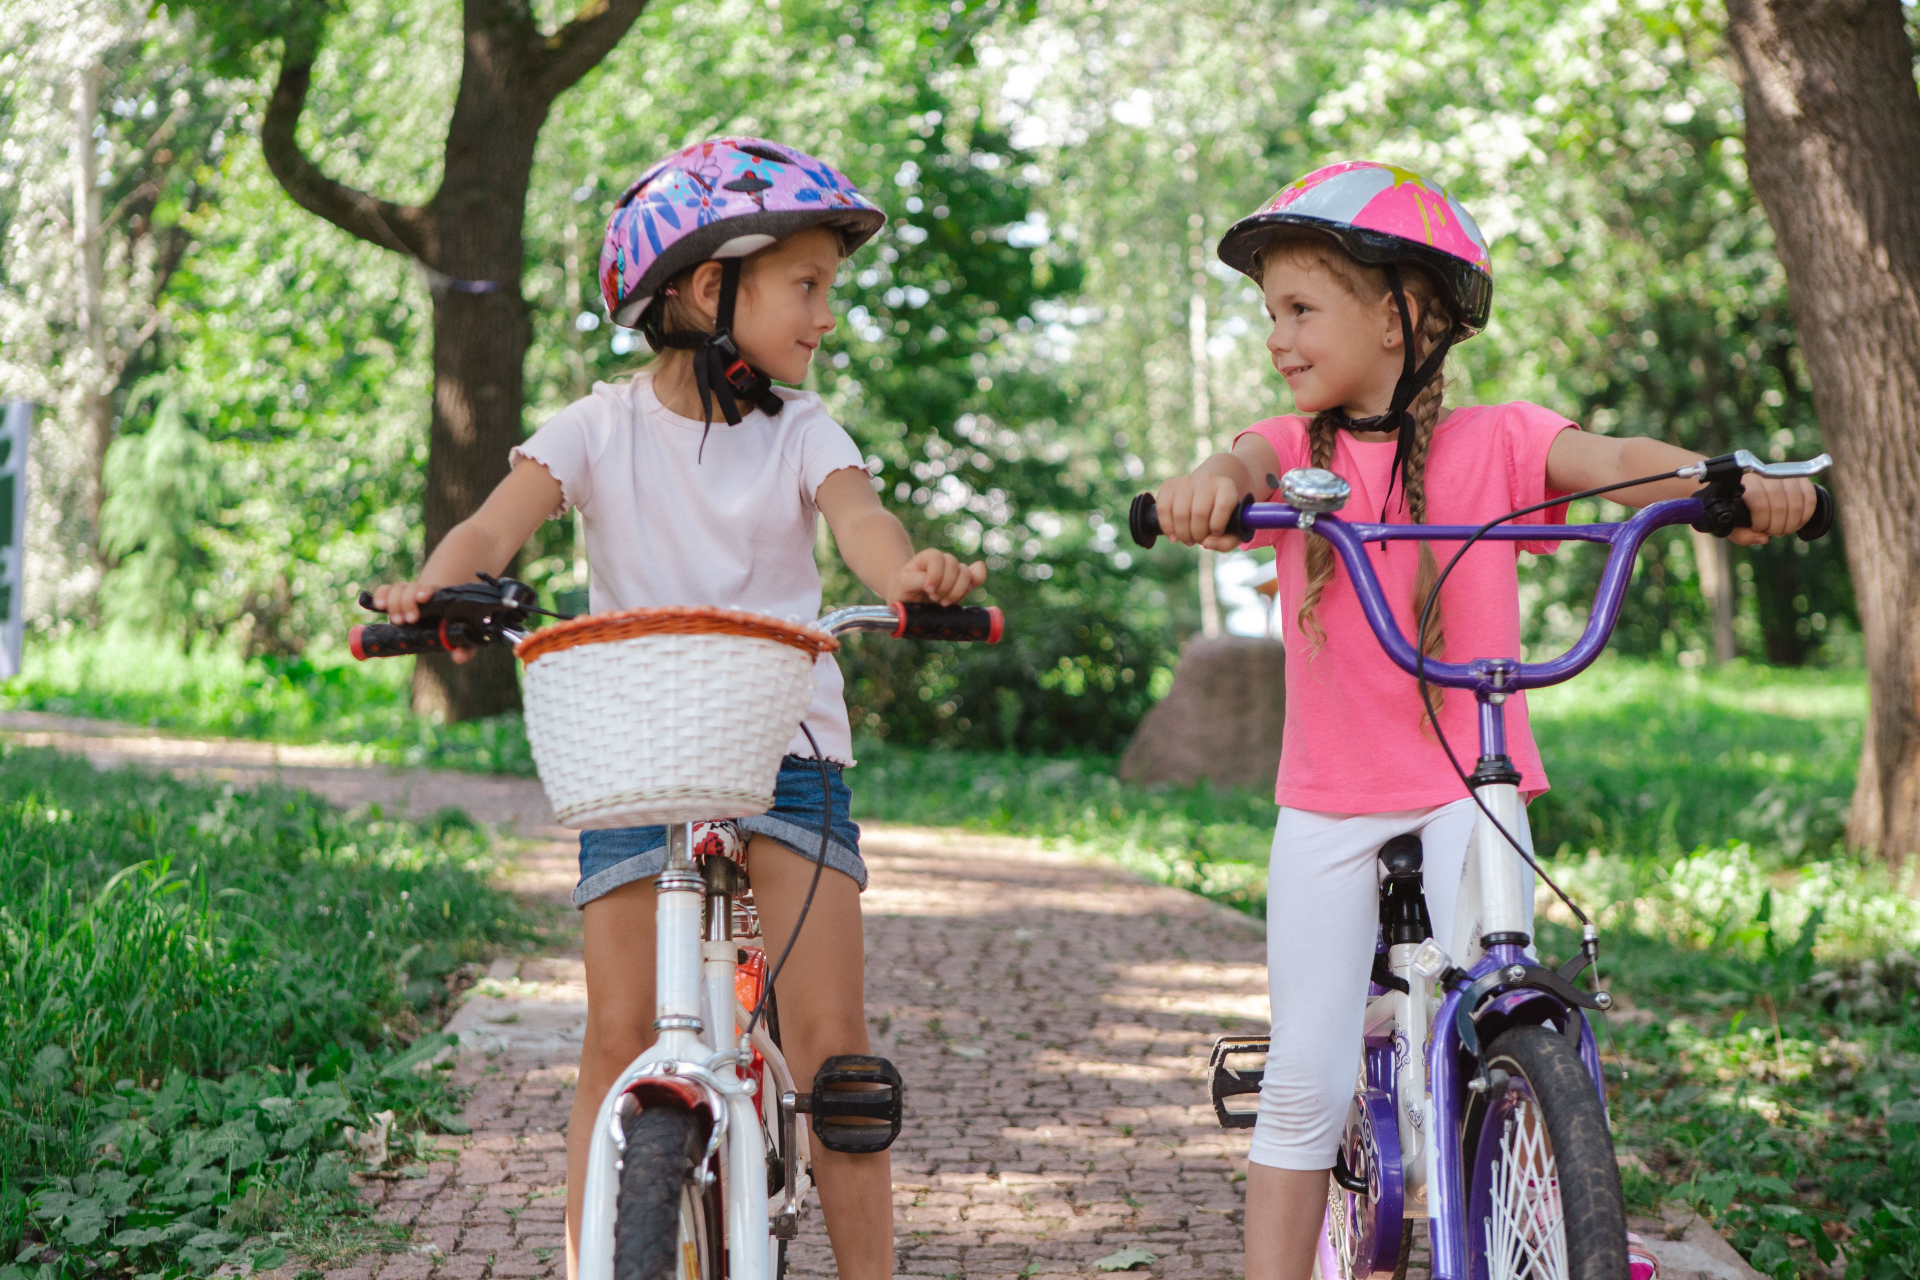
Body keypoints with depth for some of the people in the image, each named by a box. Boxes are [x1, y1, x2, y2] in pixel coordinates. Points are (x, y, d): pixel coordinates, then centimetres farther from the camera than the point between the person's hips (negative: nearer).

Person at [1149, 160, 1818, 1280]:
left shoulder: (1493, 439, -1)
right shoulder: (1296, 448, 3)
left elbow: (1617, 459, -17)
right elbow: (1247, 468, -19)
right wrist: (1211, 484, -45)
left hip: (1468, 788, -2)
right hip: (1329, 801, 2)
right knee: (1306, 1086, 3)